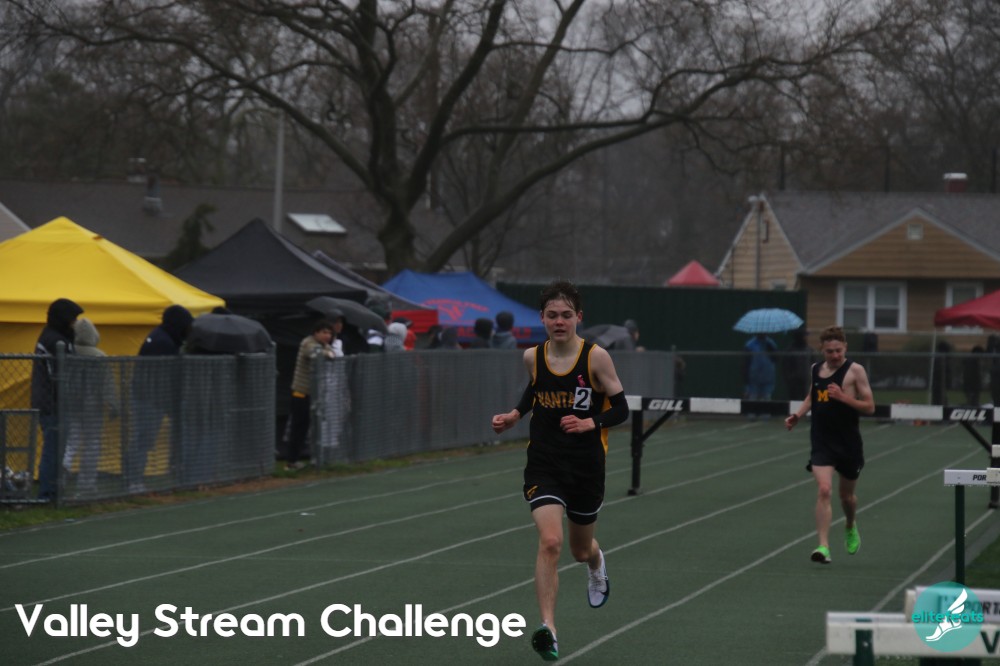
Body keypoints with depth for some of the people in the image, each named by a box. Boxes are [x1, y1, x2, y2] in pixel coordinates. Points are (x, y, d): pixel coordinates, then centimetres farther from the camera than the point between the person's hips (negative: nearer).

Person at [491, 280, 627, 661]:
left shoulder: (596, 357, -11)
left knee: (581, 550, 19)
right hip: (543, 465, 0)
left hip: (586, 468, 0)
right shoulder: (532, 357, -2)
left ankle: (597, 566, 59)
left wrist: (589, 423, -22)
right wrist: (514, 416, 6)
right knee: (550, 541, -22)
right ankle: (547, 629, -21)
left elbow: (620, 409, -5)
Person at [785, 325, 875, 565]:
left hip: (848, 443, -1)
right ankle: (823, 546, -21)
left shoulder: (855, 371, -8)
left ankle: (850, 527, 50)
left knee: (847, 495, 17)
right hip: (821, 441, 2)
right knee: (824, 491, -17)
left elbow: (869, 407, -9)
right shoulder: (816, 369, 5)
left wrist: (843, 397, -23)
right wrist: (797, 415, 7)